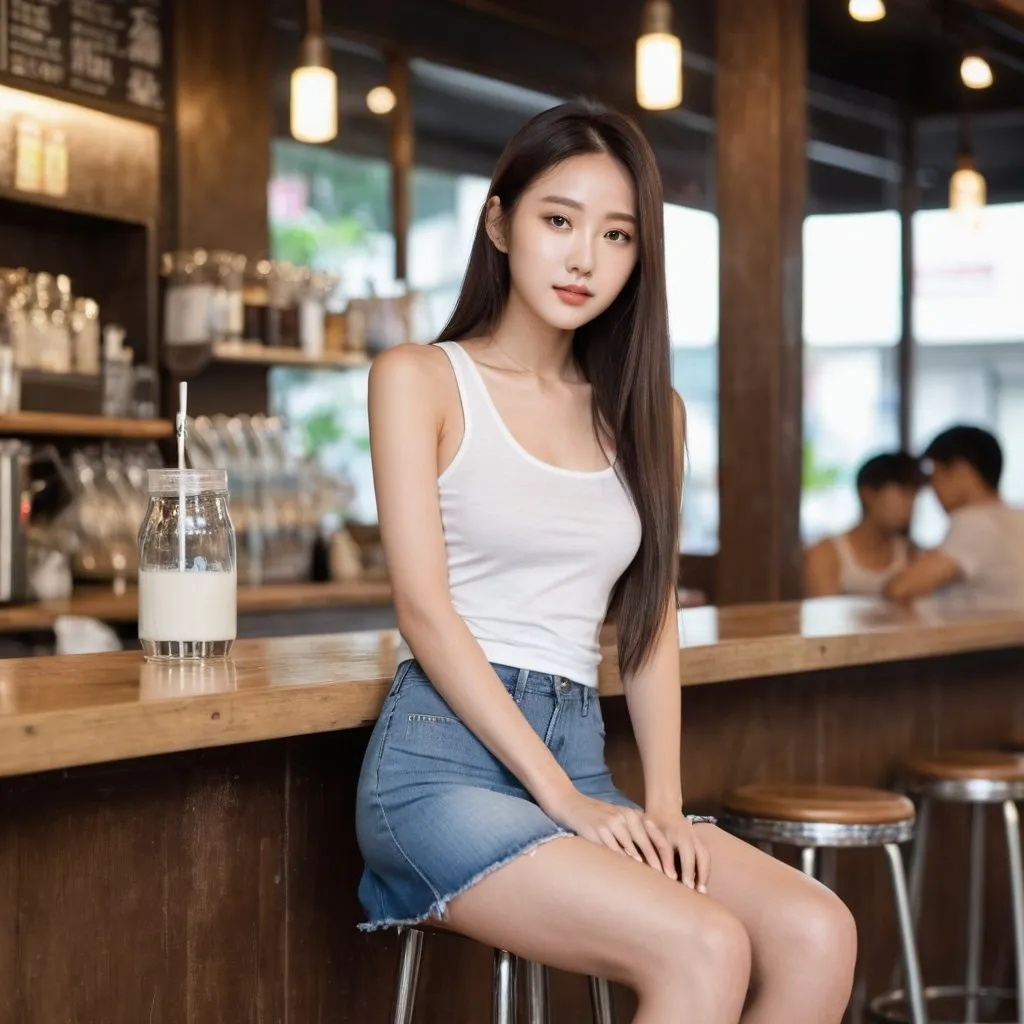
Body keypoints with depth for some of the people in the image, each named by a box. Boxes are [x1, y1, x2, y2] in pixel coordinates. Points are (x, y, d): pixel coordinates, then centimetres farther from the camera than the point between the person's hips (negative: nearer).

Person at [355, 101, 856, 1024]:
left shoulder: (647, 412, 15)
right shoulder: (420, 379, 1)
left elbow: (650, 625, 13)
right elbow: (425, 608, -8)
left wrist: (663, 802, -2)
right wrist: (564, 801, -14)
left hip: (579, 760, 5)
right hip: (443, 759, -5)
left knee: (817, 934, -19)